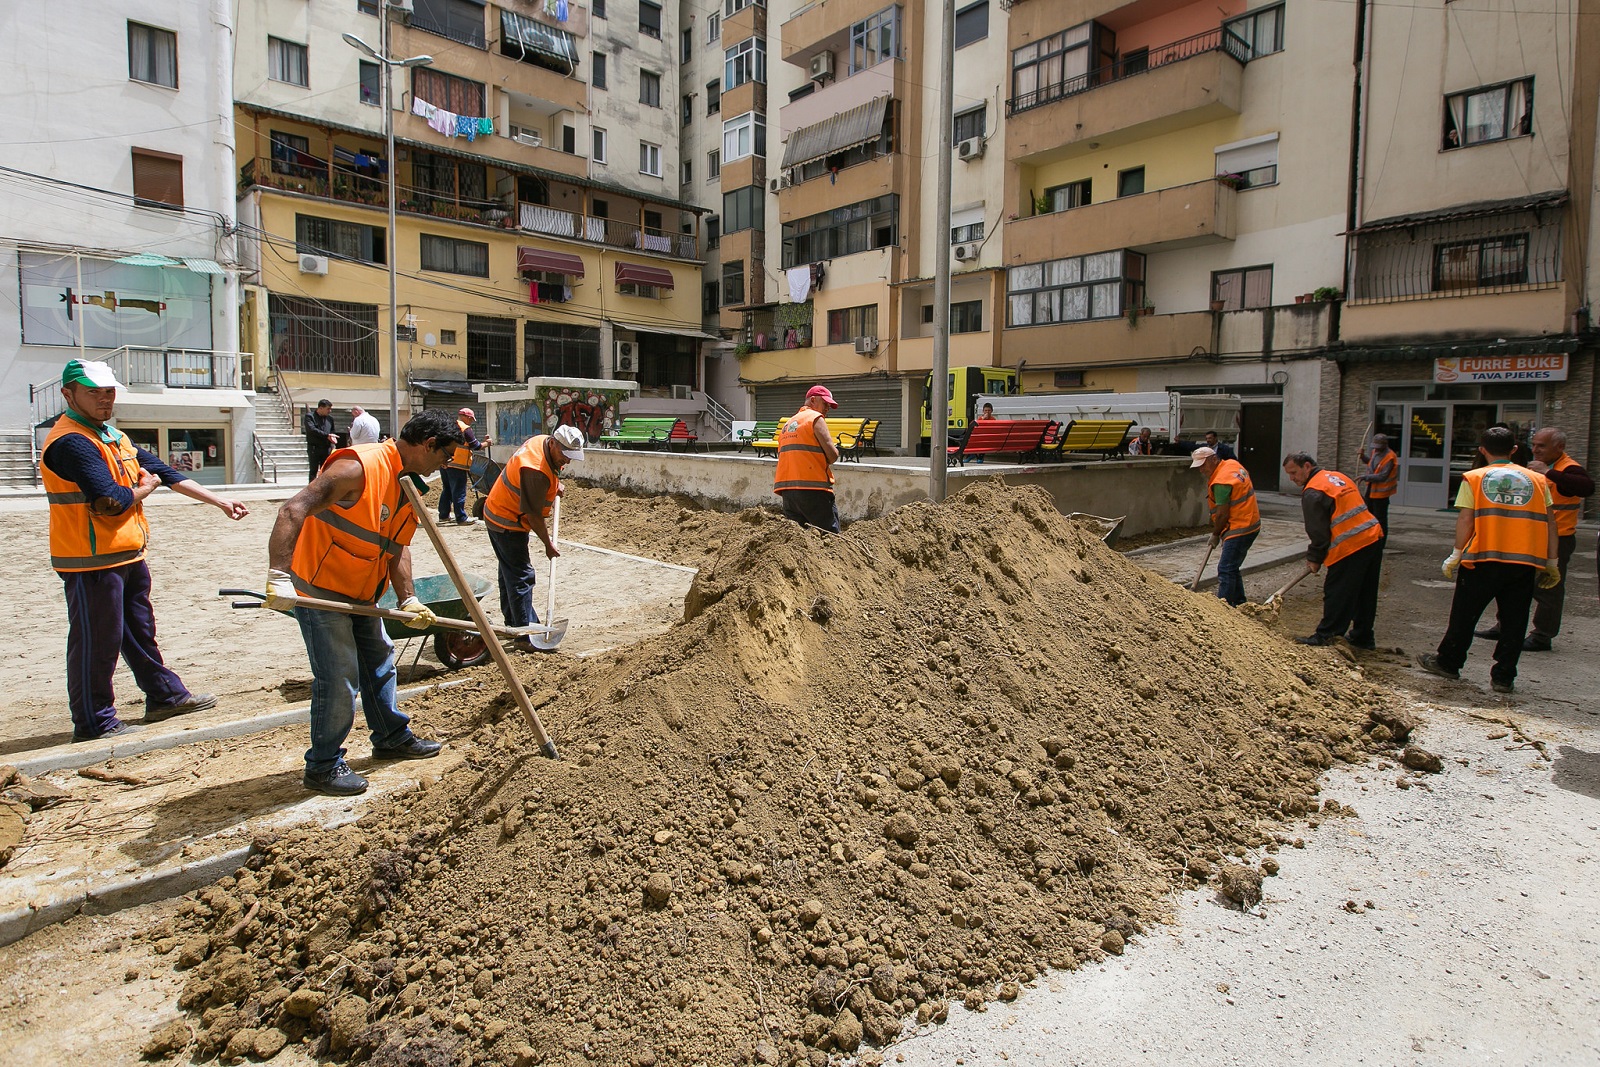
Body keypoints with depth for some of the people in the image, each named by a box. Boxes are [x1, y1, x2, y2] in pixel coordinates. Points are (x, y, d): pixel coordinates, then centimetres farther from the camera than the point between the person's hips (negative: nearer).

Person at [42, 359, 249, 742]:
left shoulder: (115, 437, 14)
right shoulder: (71, 442, -18)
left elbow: (165, 473, 14)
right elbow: (112, 501, -25)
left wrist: (220, 502, 11)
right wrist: (145, 486, -4)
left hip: (129, 556, 10)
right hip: (92, 562, -9)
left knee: (140, 630, 20)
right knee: (97, 641, 1)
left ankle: (165, 695, 33)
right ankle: (94, 722, 12)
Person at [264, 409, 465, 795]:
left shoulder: (409, 484, 5)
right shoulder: (359, 467, -24)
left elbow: (398, 547, 6)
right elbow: (293, 511, -31)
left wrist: (408, 600, -5)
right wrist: (279, 575, -38)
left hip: (360, 593, 10)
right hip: (319, 588, -10)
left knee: (380, 660, 19)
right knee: (339, 677, -6)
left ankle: (392, 737, 36)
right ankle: (323, 765, 11)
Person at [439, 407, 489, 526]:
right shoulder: (465, 429, -8)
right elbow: (476, 446, -6)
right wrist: (486, 444, 11)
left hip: (445, 464, 8)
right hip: (457, 465, -8)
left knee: (446, 490, 17)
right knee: (459, 492, -4)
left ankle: (443, 515, 22)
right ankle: (461, 518, -1)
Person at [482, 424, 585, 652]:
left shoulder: (541, 441, -4)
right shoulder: (536, 472, -32)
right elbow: (534, 514, -25)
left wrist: (554, 485, 8)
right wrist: (548, 544, -14)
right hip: (508, 523, -11)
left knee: (509, 572, 19)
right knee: (521, 576, -10)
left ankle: (514, 623, 33)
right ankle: (526, 637, -8)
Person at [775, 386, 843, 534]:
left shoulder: (788, 423, 22)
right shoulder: (815, 418, -1)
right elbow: (832, 456, -10)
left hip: (786, 489, 8)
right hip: (812, 489, -7)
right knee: (831, 535, -6)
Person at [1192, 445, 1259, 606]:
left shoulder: (1221, 482, -21)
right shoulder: (1232, 464, 10)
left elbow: (1223, 514, -19)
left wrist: (1215, 534, -3)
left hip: (1239, 529, -11)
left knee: (1226, 571, -11)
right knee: (1232, 568, 18)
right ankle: (1239, 603, 27)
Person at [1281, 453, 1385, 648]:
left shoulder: (1312, 492, -12)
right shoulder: (1338, 477, 16)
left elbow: (1318, 532, -12)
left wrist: (1314, 559, 2)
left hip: (1350, 547, -9)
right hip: (1374, 537, 9)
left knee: (1336, 593, -1)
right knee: (1365, 594, 16)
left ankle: (1325, 637, 5)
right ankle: (1363, 637, 26)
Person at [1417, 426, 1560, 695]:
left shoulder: (1473, 478, 3)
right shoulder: (1537, 480, 11)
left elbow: (1465, 518, -6)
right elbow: (1550, 522, 8)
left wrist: (1457, 554, 0)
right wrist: (1552, 562, 12)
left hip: (1483, 558, -2)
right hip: (1526, 562, 2)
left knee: (1464, 614, 11)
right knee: (1513, 621, 9)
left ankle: (1447, 662, 23)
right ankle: (1504, 677, 12)